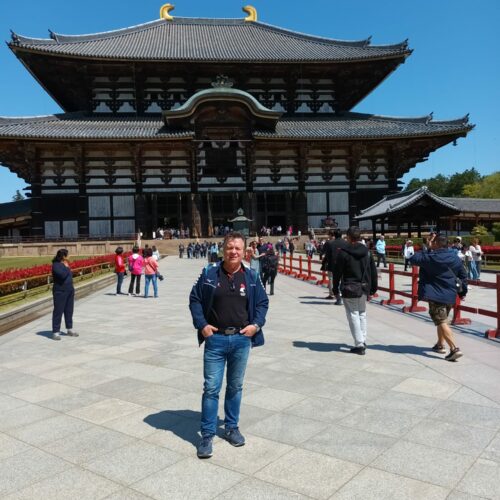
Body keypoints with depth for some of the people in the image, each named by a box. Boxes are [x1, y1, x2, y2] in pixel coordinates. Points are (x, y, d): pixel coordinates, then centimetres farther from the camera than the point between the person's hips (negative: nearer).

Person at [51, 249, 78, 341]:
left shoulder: (65, 264, 11)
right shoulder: (56, 265, -13)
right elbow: (62, 275, -27)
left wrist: (72, 288, 17)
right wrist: (66, 267, -11)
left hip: (69, 291, 8)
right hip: (60, 291, -8)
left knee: (69, 310, 14)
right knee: (58, 311, -4)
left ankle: (69, 329, 25)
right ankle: (55, 332, 0)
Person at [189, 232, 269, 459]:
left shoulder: (251, 276, 1)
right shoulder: (209, 273, -3)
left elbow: (263, 302, 10)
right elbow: (194, 299, 3)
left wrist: (256, 324, -4)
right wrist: (201, 324, -6)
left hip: (241, 340, 2)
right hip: (215, 339, -2)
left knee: (235, 387, 15)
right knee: (211, 388, 0)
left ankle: (232, 428, 32)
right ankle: (207, 435, 13)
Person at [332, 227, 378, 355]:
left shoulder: (343, 252, -11)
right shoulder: (367, 252, 6)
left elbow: (337, 272, -8)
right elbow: (373, 271, 9)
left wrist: (335, 288, 2)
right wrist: (373, 288, 16)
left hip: (350, 289, -5)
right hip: (364, 289, 6)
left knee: (353, 315, 0)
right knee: (362, 314, 18)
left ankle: (359, 344, -1)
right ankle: (363, 342, 22)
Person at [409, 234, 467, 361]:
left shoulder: (432, 257, -16)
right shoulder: (455, 257, 6)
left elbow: (413, 260, -11)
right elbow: (463, 275, 11)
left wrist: (427, 249, 0)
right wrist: (463, 292, 20)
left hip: (435, 295, -7)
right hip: (450, 295, 7)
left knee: (441, 322, -7)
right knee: (442, 320, 22)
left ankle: (454, 348, -17)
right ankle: (440, 345, 33)